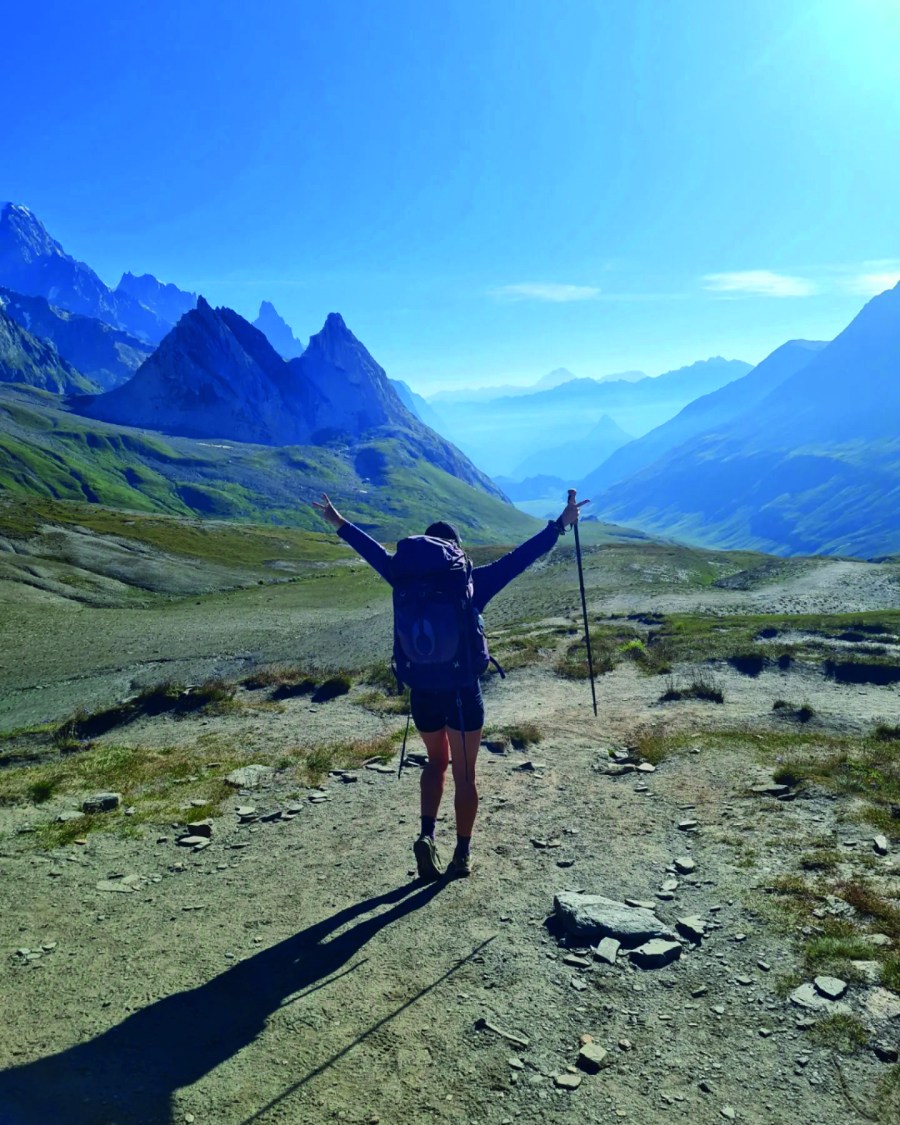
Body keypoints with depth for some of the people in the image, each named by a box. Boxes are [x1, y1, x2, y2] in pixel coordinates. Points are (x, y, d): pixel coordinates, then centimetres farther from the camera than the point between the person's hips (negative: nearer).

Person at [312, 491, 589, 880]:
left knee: (437, 761, 25)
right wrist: (560, 524, -7)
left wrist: (340, 524, 22)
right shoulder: (474, 583, -9)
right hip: (462, 691, -3)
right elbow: (519, 557, -10)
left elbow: (376, 552, 9)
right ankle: (462, 855, 21)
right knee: (464, 773, 11)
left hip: (423, 691, 3)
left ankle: (427, 835, 10)